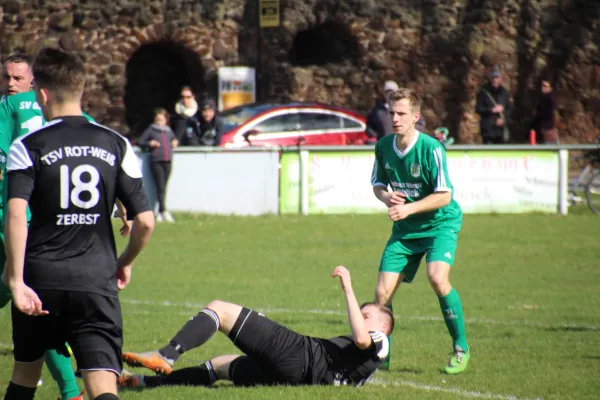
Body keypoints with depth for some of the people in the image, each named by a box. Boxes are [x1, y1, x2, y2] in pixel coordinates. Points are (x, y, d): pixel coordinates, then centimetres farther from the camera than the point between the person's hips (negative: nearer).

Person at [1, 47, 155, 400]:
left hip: (41, 279, 0)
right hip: (97, 283, 1)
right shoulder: (117, 146, 6)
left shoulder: (28, 147, -2)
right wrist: (125, 264, 22)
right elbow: (145, 222, 3)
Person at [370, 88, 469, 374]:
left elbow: (444, 196, -17)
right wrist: (387, 197, -11)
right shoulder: (383, 147, -3)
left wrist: (408, 209, -25)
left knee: (437, 277, -29)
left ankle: (461, 348, -13)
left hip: (440, 224, -5)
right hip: (404, 231, 5)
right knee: (383, 294, -4)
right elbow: (377, 184, 12)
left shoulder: (431, 148, -19)